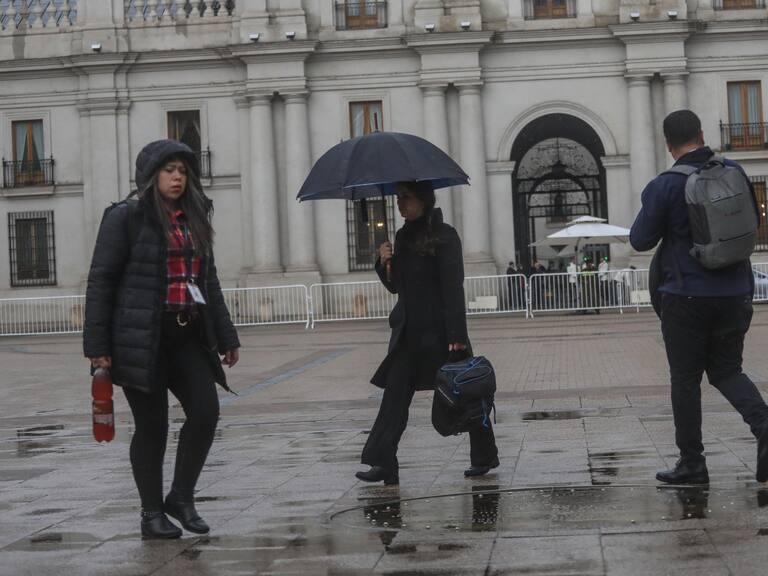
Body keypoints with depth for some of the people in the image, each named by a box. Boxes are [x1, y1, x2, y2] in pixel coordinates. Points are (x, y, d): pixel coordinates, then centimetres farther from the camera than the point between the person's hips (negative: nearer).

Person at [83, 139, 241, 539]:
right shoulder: (126, 217, -4)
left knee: (206, 411, -5)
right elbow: (100, 281, -6)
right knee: (152, 425, 0)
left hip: (188, 337, 6)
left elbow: (209, 282, 21)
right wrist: (97, 345, -12)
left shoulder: (194, 220, 15)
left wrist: (226, 337, 16)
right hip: (141, 339, -6)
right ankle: (152, 514, 14)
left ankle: (182, 497, 13)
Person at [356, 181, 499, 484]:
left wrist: (457, 336, -20)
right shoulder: (403, 236, 11)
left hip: (440, 330, -7)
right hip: (409, 331, 7)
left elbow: (453, 288, -15)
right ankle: (383, 463, -5)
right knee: (395, 395, -3)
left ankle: (485, 456, 21)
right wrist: (385, 263, -3)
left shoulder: (444, 236, -11)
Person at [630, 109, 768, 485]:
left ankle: (692, 464, 11)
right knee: (727, 370, 16)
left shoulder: (665, 186, -13)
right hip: (734, 292, 4)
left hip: (687, 295, -4)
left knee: (685, 379, 7)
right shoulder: (734, 172, 2)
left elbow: (640, 240, -6)